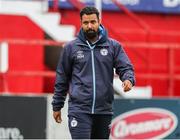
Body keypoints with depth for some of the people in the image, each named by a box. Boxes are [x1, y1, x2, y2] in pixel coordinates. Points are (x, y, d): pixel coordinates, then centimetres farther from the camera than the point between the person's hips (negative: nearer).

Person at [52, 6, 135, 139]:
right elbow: (62, 78, 10)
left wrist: (128, 79, -24)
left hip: (104, 110, 2)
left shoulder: (114, 46, 6)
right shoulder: (71, 47, 4)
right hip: (79, 109, -2)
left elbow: (126, 67, 0)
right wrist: (57, 106, 12)